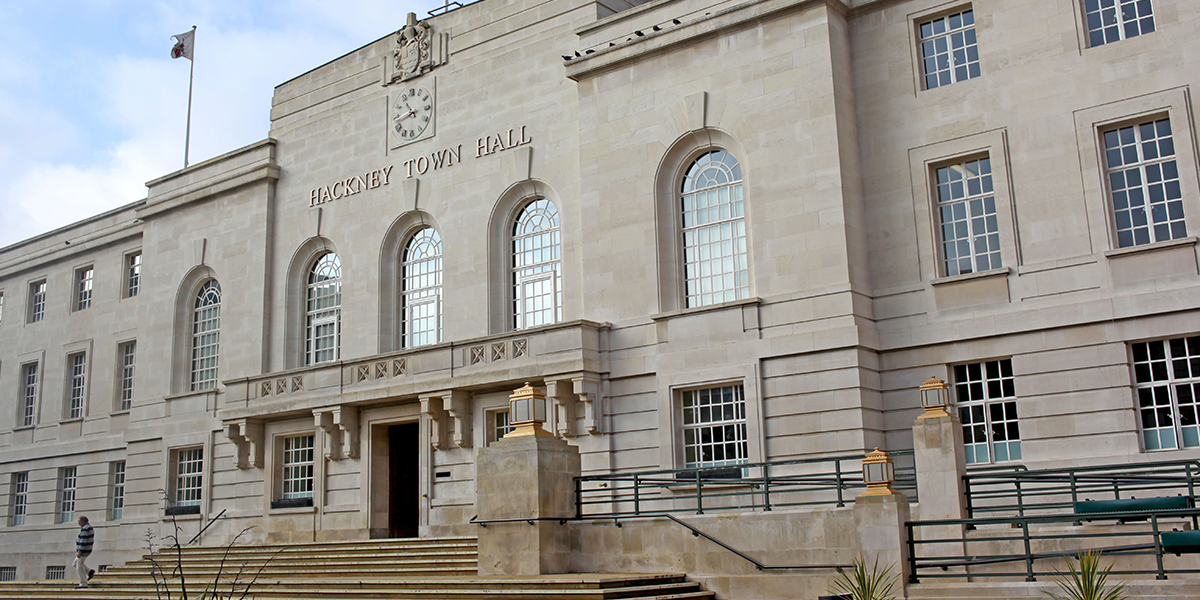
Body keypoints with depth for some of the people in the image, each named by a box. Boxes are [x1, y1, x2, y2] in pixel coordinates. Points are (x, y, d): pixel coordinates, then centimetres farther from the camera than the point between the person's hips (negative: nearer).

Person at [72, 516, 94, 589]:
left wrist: (79, 552, -26)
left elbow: (83, 541, -25)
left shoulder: (84, 529, -19)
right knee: (75, 564, 20)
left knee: (79, 568, -2)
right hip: (88, 550, 10)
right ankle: (89, 571, 11)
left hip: (83, 551, -10)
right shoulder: (89, 527, 12)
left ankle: (83, 584, 2)